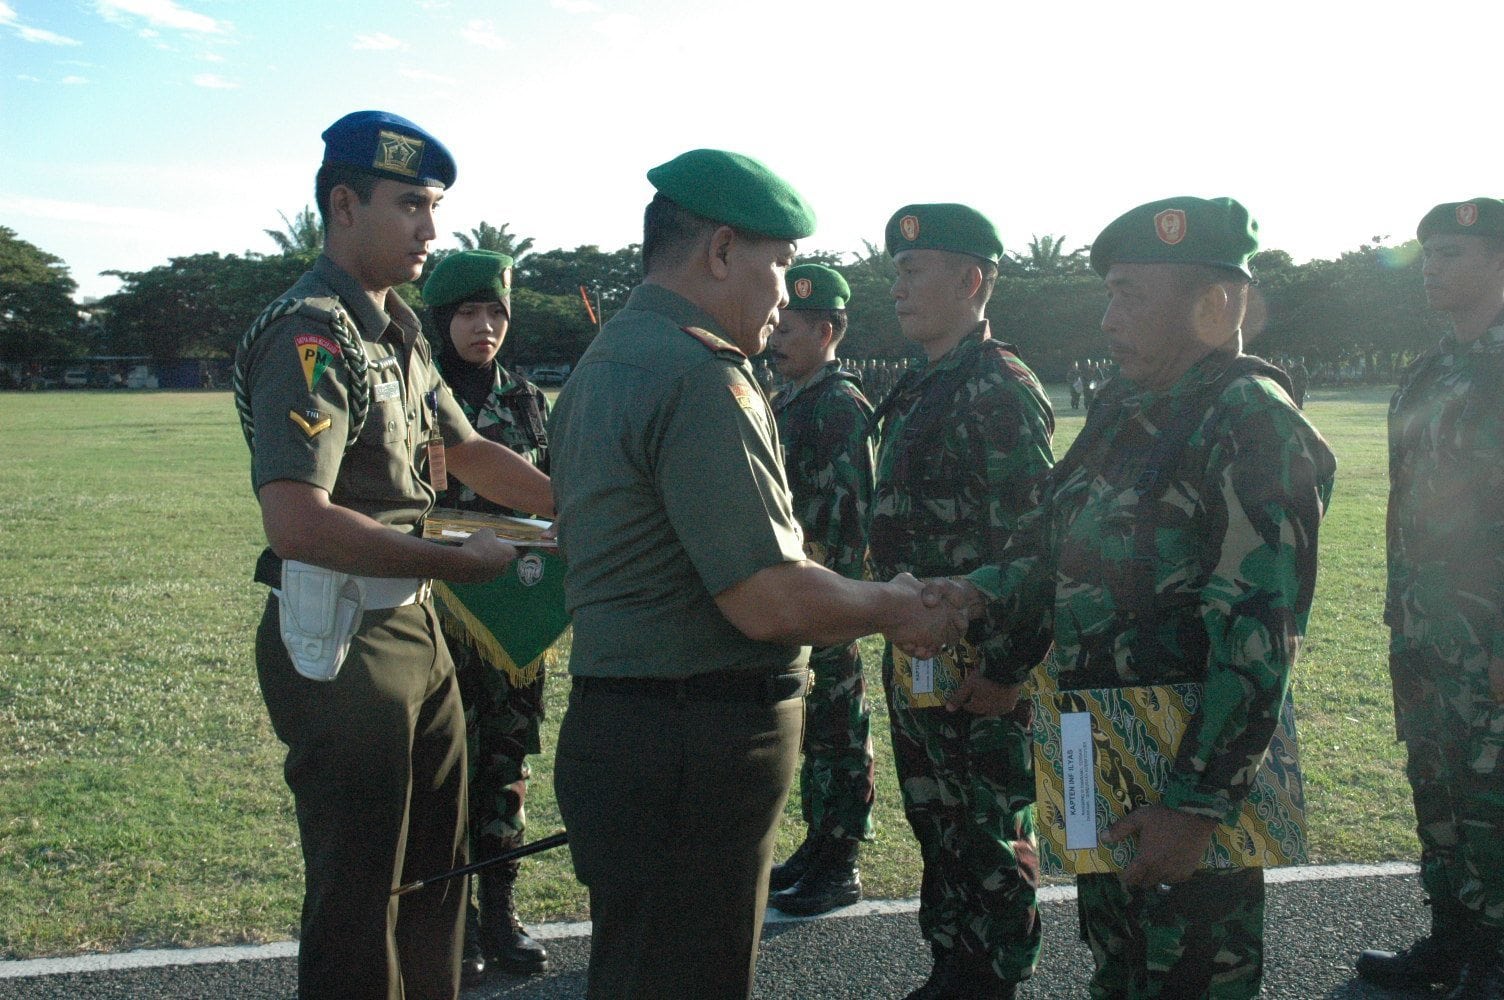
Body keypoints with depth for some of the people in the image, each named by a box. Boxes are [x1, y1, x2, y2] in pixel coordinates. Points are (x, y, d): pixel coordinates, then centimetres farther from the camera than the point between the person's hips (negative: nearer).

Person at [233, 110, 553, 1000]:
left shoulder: (399, 332, 13)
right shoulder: (312, 335, -18)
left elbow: (467, 452, 20)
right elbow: (299, 522, -28)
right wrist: (462, 561, -21)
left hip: (414, 626, 10)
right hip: (339, 640, -10)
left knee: (437, 868, 21)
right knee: (357, 892, 3)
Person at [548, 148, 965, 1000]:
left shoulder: (606, 362, 14)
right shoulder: (699, 378, -18)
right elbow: (770, 602, -23)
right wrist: (896, 609, -5)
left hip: (619, 727, 10)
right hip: (695, 748, -10)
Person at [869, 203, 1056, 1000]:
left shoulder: (1000, 389, -15)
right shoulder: (918, 390, 13)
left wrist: (1004, 665, -22)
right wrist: (895, 630, 18)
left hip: (977, 663, -9)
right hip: (914, 654, 9)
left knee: (991, 837, 5)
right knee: (936, 824, 19)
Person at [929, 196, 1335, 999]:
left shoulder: (1250, 421, -17)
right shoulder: (1122, 411, 9)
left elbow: (1258, 638, -23)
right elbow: (1050, 537, 17)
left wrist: (1200, 803, -24)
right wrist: (984, 596, -3)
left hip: (1192, 767, -8)